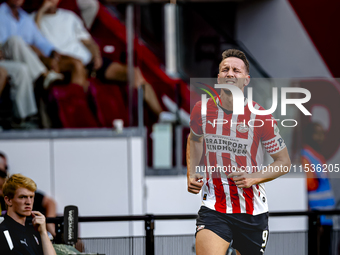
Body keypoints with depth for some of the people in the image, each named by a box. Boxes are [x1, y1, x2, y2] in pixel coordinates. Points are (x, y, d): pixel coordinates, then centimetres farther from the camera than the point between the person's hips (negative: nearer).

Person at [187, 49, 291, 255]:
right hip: (213, 208, 0)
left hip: (253, 212, 0)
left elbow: (284, 163, -2)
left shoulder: (261, 117, -11)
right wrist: (192, 173, 6)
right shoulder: (202, 110, -3)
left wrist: (253, 178, -18)